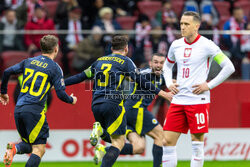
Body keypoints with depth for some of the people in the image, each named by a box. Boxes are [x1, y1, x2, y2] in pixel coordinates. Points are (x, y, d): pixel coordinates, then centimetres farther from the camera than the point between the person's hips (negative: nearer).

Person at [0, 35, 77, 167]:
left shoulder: (29, 62, 14)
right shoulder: (55, 68, -1)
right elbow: (61, 94, -4)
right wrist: (71, 100, 17)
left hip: (18, 108, 6)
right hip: (34, 110, -6)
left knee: (29, 146, 19)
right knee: (39, 150, -2)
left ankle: (15, 148, -13)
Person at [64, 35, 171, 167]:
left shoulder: (99, 61, 18)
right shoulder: (125, 61, 4)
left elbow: (80, 77, 20)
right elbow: (140, 81, -4)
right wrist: (159, 92, -2)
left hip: (95, 105, 6)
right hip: (112, 104, -6)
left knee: (116, 139, 21)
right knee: (118, 141, -3)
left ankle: (99, 130, -9)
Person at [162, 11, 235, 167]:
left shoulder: (206, 45, -7)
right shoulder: (176, 45, 10)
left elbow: (229, 67, -7)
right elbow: (167, 66, 29)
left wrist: (209, 85, -10)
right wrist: (169, 84, 11)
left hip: (198, 100, -5)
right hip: (178, 100, 5)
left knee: (197, 141, -2)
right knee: (168, 140, 0)